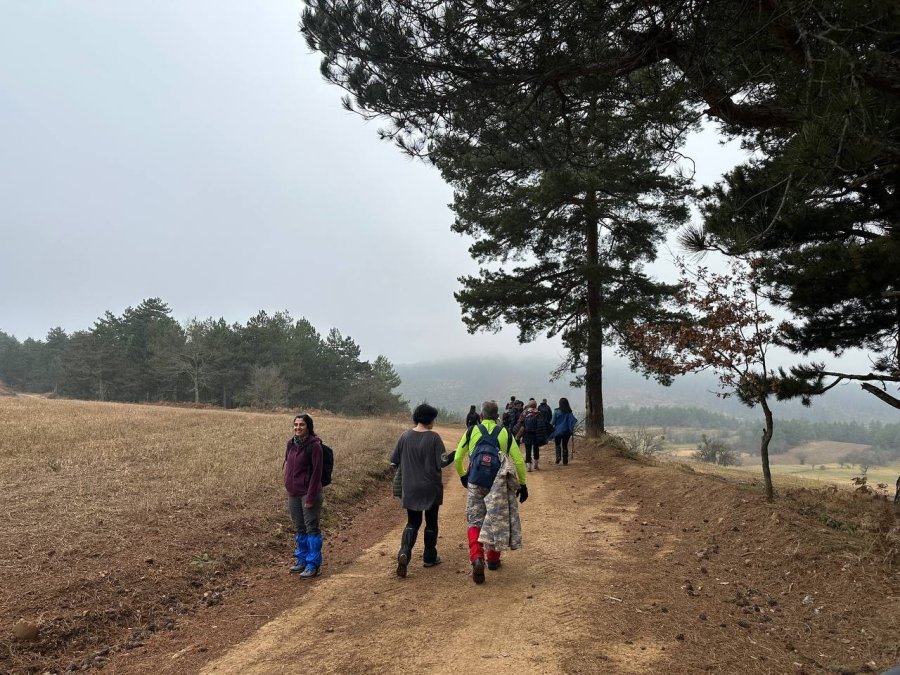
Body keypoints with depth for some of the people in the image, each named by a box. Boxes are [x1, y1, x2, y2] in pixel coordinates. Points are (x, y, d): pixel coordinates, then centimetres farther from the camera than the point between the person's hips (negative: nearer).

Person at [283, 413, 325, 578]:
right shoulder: (291, 443, 6)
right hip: (293, 493, 7)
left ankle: (313, 565, 7)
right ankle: (302, 560, 29)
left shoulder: (314, 445, -14)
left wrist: (311, 497, -17)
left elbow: (317, 472, -16)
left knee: (312, 528, 0)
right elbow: (288, 466, 13)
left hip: (308, 493, -7)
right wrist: (288, 489, 10)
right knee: (299, 528, 16)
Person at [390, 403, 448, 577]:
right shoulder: (434, 438, -14)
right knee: (431, 522, 16)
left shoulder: (405, 436, -4)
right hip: (431, 488, -3)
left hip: (410, 488, 3)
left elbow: (394, 460, 3)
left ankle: (404, 552, -10)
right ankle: (430, 557, 26)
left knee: (412, 522, 13)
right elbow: (441, 462, -15)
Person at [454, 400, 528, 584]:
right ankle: (493, 559, 27)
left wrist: (462, 475, 21)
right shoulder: (505, 433, 0)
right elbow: (518, 461, -1)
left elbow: (457, 458, 4)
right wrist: (522, 484, 9)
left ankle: (477, 558, -17)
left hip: (476, 483, -1)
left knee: (474, 521, 4)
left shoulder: (471, 431, 0)